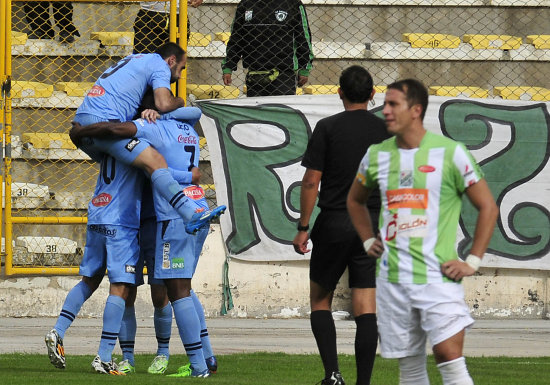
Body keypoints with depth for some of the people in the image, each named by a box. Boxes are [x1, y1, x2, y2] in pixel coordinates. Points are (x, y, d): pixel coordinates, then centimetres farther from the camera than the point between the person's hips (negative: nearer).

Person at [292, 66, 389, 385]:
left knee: (320, 300, 12)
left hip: (333, 224, -2)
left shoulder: (328, 128, -5)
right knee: (366, 310, 2)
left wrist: (303, 228, -2)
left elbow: (311, 181, -7)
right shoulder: (386, 131, 3)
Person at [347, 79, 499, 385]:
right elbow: (355, 200, 29)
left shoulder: (450, 152, -5)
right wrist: (368, 241, 15)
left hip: (438, 276, -4)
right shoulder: (377, 155, 9)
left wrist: (473, 262, -6)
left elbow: (488, 207, 0)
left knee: (450, 356, -16)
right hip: (392, 279, 4)